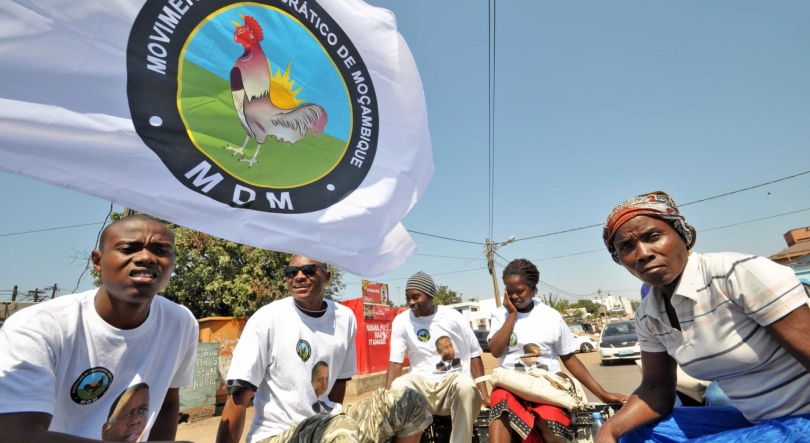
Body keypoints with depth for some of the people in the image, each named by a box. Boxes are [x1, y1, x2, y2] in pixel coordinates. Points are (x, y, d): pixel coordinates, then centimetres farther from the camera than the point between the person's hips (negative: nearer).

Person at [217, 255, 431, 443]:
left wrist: (332, 421, 13)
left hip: (328, 423, 6)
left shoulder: (345, 318, -1)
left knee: (409, 403, -6)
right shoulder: (267, 318, -13)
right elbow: (239, 395, -14)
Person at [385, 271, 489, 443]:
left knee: (466, 387, -35)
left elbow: (474, 355, 0)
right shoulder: (401, 321, -5)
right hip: (421, 383, 1)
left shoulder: (453, 317, -7)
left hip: (453, 379, 0)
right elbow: (395, 362, -7)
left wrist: (483, 392, -10)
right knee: (398, 387, -31)